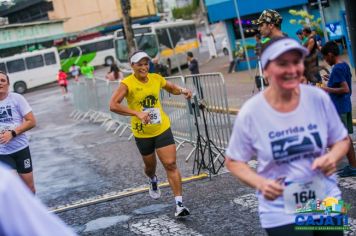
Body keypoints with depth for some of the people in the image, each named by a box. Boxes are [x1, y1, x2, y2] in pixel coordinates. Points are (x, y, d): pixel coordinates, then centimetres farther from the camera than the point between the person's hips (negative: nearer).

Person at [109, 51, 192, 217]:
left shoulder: (156, 78, -2)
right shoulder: (127, 83, -15)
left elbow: (172, 88, 19)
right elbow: (113, 105, -27)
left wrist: (182, 90, -5)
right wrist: (137, 113, -37)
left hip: (162, 129, 1)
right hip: (142, 133, -1)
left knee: (171, 164, -10)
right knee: (150, 166, 18)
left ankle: (179, 204, -9)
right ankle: (153, 181, 55)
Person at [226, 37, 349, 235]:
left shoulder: (319, 98, -8)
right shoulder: (251, 113, -15)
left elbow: (342, 140, 6)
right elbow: (234, 161, -4)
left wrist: (333, 157, -16)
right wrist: (260, 183, -21)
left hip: (327, 202, 3)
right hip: (282, 213, -3)